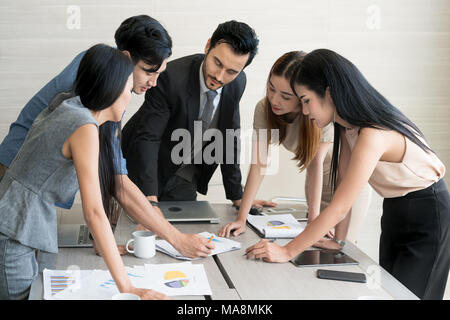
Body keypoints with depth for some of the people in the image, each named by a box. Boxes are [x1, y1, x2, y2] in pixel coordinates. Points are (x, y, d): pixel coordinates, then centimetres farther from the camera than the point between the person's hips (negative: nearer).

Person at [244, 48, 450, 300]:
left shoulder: (372, 136, -33)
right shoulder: (348, 127, -6)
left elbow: (338, 209, -34)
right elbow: (342, 183, -2)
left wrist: (287, 252, -30)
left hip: (427, 215, -8)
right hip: (394, 212, 8)